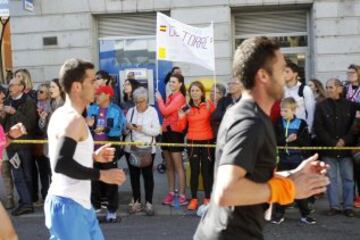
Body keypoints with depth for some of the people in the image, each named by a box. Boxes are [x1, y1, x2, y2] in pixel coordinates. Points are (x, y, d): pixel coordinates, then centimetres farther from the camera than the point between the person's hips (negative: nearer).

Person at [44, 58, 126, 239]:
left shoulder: (62, 114, 12)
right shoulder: (74, 118, -19)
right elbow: (61, 164, -31)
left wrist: (93, 156, 13)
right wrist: (101, 174, -23)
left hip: (78, 204, 10)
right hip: (69, 206, -10)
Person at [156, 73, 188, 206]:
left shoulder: (180, 97, -12)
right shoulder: (170, 96, 15)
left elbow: (165, 111, -18)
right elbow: (165, 113, 11)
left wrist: (159, 99, -5)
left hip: (175, 132, -9)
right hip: (166, 131, 9)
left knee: (178, 166, -5)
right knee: (169, 165, 11)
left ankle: (182, 195, -1)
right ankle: (171, 192, 18)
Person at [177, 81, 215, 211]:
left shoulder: (209, 105, -3)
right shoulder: (187, 108, 3)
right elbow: (181, 128, 6)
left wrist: (211, 110, -17)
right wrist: (181, 117, -12)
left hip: (207, 141, -1)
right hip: (192, 142, 2)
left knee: (207, 170, 4)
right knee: (194, 171, 5)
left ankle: (207, 199, 13)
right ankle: (194, 199, 12)